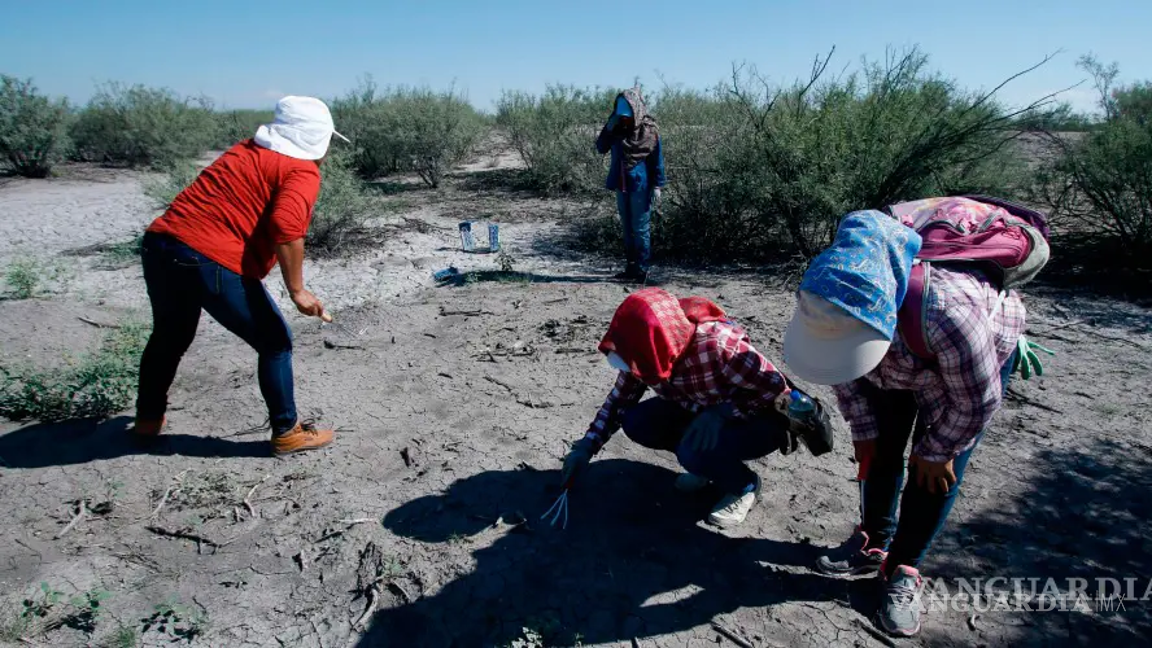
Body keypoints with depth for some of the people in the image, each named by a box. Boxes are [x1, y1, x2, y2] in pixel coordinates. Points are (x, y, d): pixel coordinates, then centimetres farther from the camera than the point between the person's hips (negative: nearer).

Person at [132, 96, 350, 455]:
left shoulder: (246, 150, 21)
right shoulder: (303, 172, -3)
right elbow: (285, 227, -19)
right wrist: (298, 291, -15)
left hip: (160, 244, 9)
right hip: (212, 262, -8)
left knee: (169, 336, 29)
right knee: (276, 343, 8)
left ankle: (147, 419, 46)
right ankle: (287, 432, 15)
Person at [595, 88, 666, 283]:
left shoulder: (648, 129, -7)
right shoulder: (618, 128, 8)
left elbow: (657, 158, -7)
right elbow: (601, 148, 11)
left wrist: (657, 185, -11)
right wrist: (608, 128, -3)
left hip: (640, 185, -6)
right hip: (621, 186, 6)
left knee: (641, 229, -3)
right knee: (627, 228, 11)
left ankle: (641, 270, 4)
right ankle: (631, 267, 20)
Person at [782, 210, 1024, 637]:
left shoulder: (946, 311, -49)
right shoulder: (831, 300, -33)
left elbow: (978, 400, -29)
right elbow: (844, 371, -11)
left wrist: (937, 450, -16)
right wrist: (864, 430, -7)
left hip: (978, 358, -4)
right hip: (894, 361, 4)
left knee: (935, 470, -9)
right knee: (880, 449, 4)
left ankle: (904, 570, 8)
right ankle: (874, 542, 24)